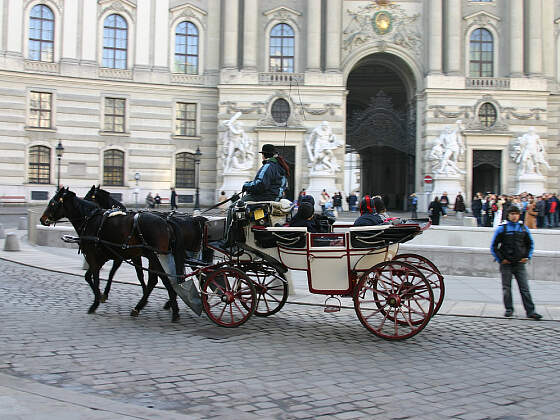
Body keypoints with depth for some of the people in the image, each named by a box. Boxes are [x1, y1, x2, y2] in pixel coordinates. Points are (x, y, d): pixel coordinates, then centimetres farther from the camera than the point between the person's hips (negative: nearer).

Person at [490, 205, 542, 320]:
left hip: (520, 263, 1)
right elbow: (493, 247, 1)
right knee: (507, 288, 5)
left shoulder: (523, 228, 5)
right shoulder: (502, 228, -3)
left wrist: (527, 256, 6)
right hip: (506, 264, -1)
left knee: (525, 288, -1)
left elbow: (531, 244, 18)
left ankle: (530, 311, 1)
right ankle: (509, 309, 16)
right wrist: (500, 259, -4)